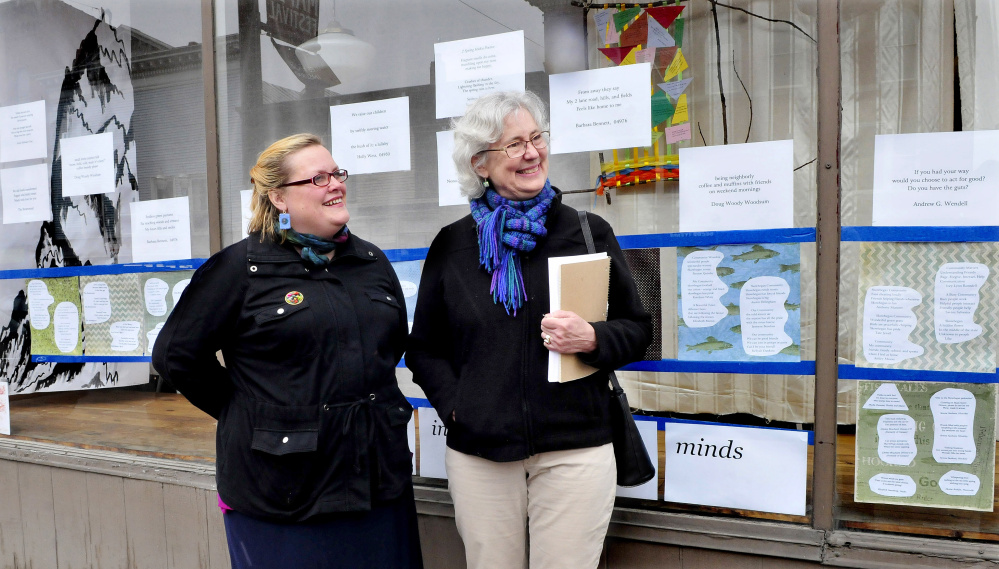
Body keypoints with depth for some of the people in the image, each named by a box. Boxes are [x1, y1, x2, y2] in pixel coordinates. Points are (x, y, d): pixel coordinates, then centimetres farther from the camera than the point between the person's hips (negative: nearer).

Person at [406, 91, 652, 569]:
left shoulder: (588, 232, 3)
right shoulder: (453, 244, 6)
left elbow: (638, 329, 6)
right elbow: (424, 349, 11)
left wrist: (592, 339, -14)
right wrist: (454, 405, -3)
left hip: (575, 448, -1)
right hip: (477, 451, 1)